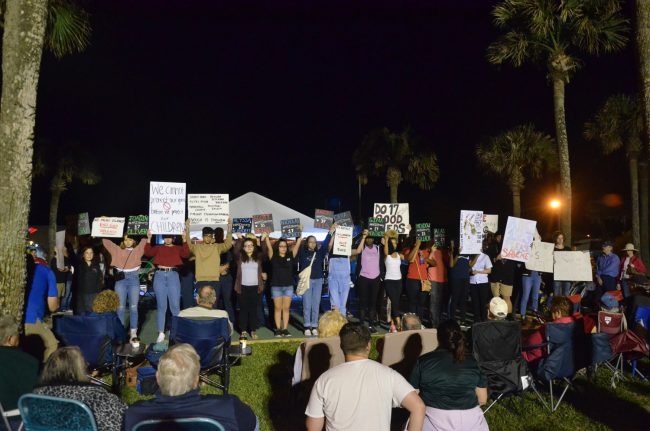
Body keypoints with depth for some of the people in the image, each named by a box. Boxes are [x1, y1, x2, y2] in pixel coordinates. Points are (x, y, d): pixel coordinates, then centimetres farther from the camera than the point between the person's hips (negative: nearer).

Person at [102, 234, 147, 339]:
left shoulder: (138, 250, 8)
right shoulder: (117, 250, 13)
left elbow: (145, 240, 2)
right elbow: (106, 241, 14)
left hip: (133, 279, -1)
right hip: (120, 279, 1)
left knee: (133, 307, 2)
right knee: (120, 307, 4)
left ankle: (133, 333, 6)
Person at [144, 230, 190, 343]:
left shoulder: (178, 248, 12)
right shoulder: (158, 248, 14)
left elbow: (186, 254, -6)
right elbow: (148, 253, -1)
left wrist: (184, 240, -14)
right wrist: (149, 239, -8)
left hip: (173, 275, -1)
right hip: (160, 275, 1)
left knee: (175, 305, -2)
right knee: (161, 306, 4)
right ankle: (161, 333, 8)